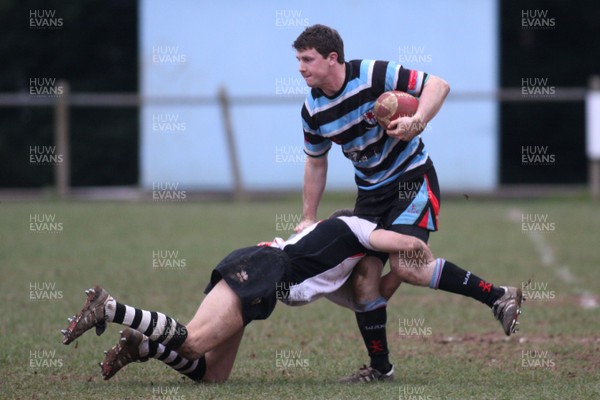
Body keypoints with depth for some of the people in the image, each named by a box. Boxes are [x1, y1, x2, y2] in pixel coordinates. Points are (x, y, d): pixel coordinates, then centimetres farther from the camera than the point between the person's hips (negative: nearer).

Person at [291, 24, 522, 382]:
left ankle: (499, 297, -11)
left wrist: (417, 121, -38)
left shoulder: (374, 75, -21)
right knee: (364, 276, -4)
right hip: (371, 191, 6)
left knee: (406, 266, -22)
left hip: (413, 178, -6)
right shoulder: (313, 111, -2)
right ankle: (380, 366, 8)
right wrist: (309, 218, 16)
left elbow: (438, 85, -21)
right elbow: (316, 163, 14)